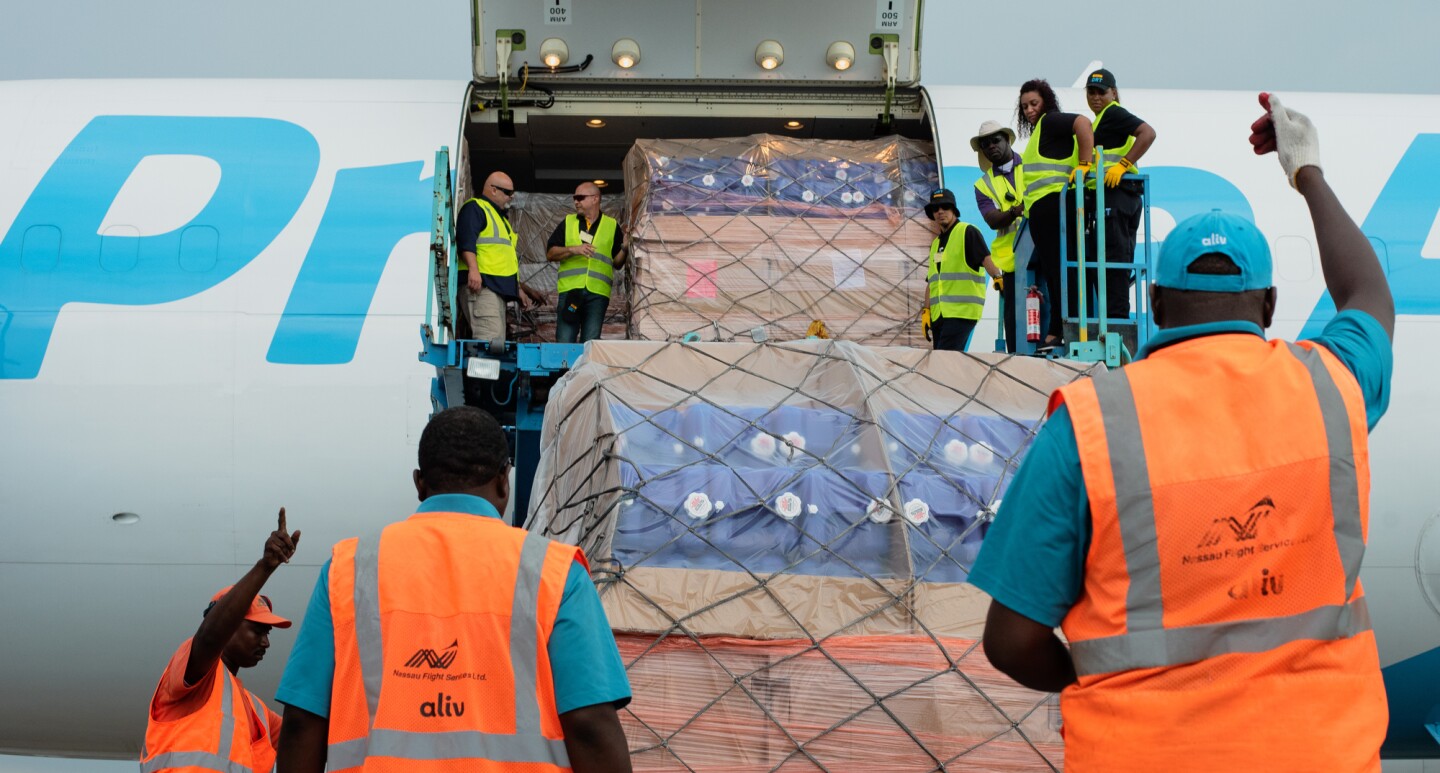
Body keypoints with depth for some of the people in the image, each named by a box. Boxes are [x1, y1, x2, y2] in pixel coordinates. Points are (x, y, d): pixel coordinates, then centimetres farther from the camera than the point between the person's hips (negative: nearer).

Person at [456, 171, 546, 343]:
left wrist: (518, 289, 31)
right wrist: (473, 269, -30)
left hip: (498, 288, 10)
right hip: (480, 284, -10)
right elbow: (466, 241, -17)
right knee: (490, 338, -23)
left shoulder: (500, 217, 30)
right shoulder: (474, 208, -1)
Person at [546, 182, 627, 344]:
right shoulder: (567, 223, 15)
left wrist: (624, 248, -9)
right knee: (564, 341, -5)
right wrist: (573, 249, -9)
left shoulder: (612, 226, 13)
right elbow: (550, 254, 7)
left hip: (597, 293, -1)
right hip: (570, 290, 1)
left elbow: (617, 263, 11)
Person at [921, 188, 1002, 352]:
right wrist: (926, 311, 15)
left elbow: (986, 258, -15)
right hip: (938, 314, 8)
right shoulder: (936, 243, 22)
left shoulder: (967, 232, -1)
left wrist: (997, 276, -34)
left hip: (961, 311, -8)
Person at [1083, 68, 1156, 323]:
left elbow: (1148, 133, -20)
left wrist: (1122, 165, -22)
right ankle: (1116, 319, 12)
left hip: (1116, 194, -11)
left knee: (1113, 258, -12)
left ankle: (1116, 315, -14)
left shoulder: (1113, 113, -6)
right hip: (1105, 197, 11)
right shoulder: (1100, 120, 24)